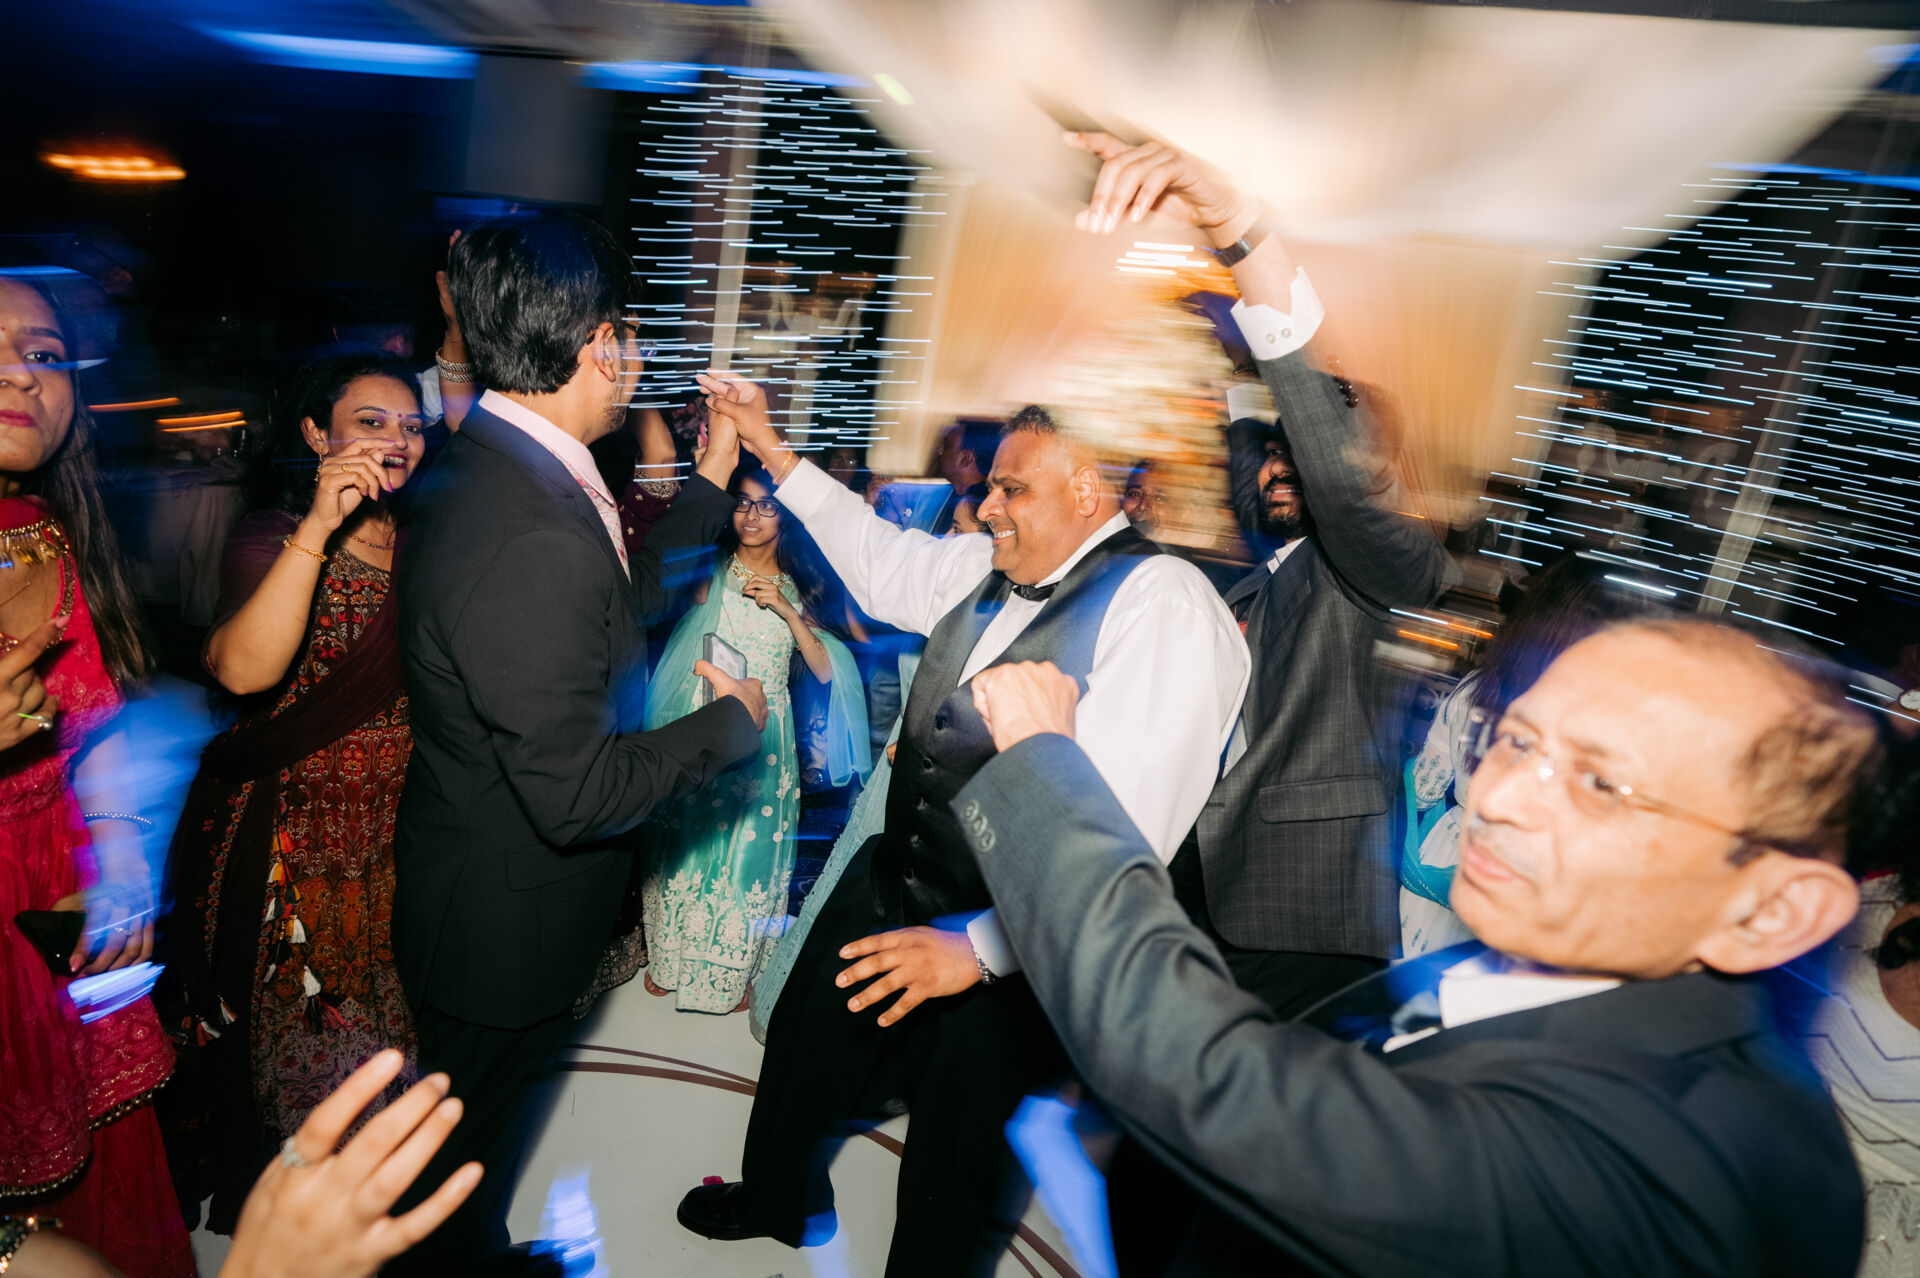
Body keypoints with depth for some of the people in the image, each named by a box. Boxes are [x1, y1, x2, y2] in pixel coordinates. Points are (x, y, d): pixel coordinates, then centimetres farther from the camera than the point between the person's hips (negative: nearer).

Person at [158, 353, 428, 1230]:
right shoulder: (270, 535, -11)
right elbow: (245, 668, -29)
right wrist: (319, 525, -35)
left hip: (405, 828, 5)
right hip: (301, 835, -4)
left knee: (392, 1022, 19)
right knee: (304, 1030, 12)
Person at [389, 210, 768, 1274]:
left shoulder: (486, 469, -3)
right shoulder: (535, 539, -35)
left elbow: (613, 600, 7)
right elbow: (576, 793, -31)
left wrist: (713, 478, 9)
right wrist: (733, 721, -17)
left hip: (479, 894, 9)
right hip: (505, 923, -9)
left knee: (480, 1115, 32)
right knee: (468, 1141, 20)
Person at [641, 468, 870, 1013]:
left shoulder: (799, 588, 6)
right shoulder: (711, 575, 2)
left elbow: (826, 670, -1)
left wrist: (786, 611, -13)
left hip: (765, 737, 1)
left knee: (752, 846, 8)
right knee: (690, 840, 8)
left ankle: (733, 970, 28)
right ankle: (672, 958, 31)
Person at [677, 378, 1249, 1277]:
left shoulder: (1166, 609, -23)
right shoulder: (990, 568, 2)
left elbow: (1123, 829, -30)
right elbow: (882, 561, 18)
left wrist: (981, 948, -30)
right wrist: (771, 451, 18)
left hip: (1009, 958, -8)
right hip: (891, 889, 8)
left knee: (952, 1192, 14)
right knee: (800, 1048, 29)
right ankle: (780, 1204, 60)